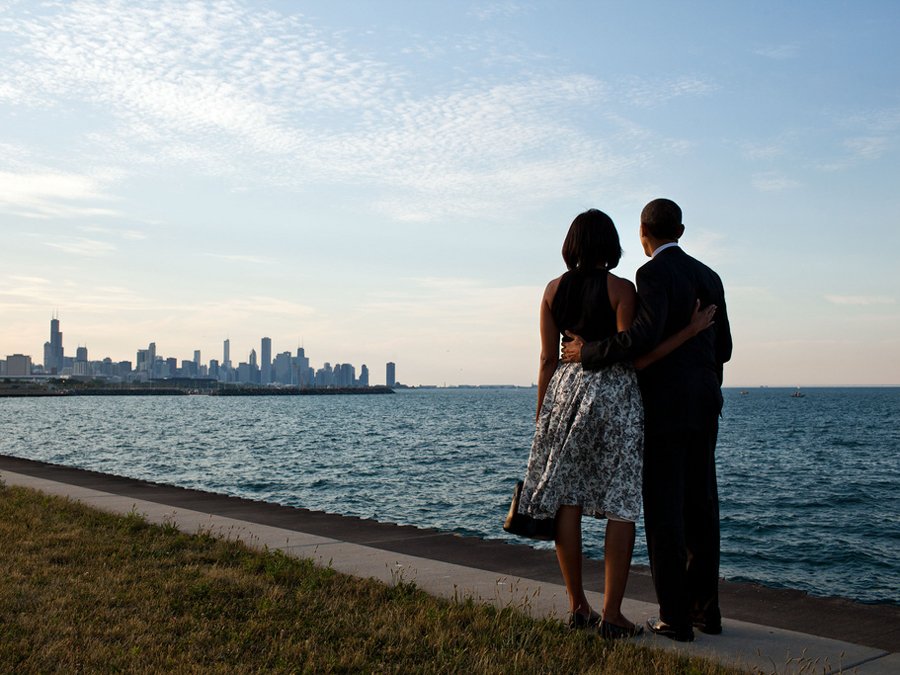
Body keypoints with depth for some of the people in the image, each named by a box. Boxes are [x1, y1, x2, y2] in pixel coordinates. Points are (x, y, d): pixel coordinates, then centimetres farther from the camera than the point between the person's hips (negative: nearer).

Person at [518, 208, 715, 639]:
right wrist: (690, 331, -9)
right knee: (621, 507, 2)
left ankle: (577, 606, 16)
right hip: (615, 396, -4)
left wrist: (541, 415, 13)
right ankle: (611, 614, 3)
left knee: (566, 500, 10)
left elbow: (547, 361, 5)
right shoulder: (620, 289, -7)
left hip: (565, 392, 4)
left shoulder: (554, 290, 5)